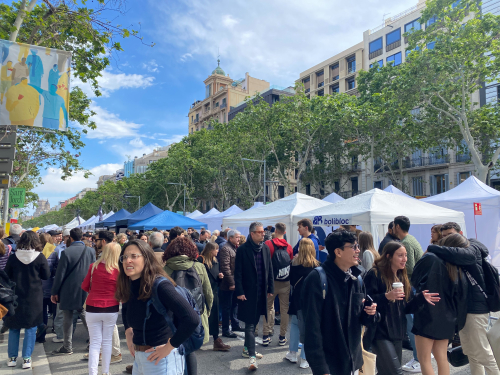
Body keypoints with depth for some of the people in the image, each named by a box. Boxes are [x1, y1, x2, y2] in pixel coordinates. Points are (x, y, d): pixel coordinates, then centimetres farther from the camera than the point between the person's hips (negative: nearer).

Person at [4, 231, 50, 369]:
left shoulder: (13, 257, -6)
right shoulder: (40, 257, -11)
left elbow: (6, 276, 2)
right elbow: (46, 276, -4)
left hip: (15, 297, 2)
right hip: (34, 298, -2)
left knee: (14, 328, 16)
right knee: (31, 328, 8)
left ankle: (12, 358, 22)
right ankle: (26, 359, 10)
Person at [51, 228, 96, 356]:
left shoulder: (66, 252, -13)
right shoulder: (91, 251, -3)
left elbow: (60, 273, -10)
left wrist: (54, 292, -1)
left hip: (68, 291, -3)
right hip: (85, 291, 4)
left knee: (67, 319, 7)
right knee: (85, 316, 15)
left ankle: (67, 347, 15)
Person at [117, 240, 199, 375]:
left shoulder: (160, 285, -23)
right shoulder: (129, 287, 0)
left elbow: (192, 319, -32)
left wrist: (169, 347, -22)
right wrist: (128, 332, 10)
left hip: (163, 359, -7)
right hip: (139, 357, 7)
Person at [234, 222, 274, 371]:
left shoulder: (265, 248, 3)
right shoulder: (242, 249, -11)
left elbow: (269, 269, 8)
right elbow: (238, 273, -10)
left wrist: (270, 288, 7)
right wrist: (239, 292, -12)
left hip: (261, 292, 5)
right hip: (248, 292, -5)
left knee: (253, 322, 18)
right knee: (250, 324, -3)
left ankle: (247, 348, 35)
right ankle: (252, 356, 0)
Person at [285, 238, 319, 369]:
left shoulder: (295, 264, -6)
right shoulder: (316, 265, -10)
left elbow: (292, 281, 4)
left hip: (298, 298, 1)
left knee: (295, 324, 19)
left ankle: (292, 353, 25)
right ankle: (304, 359, 12)